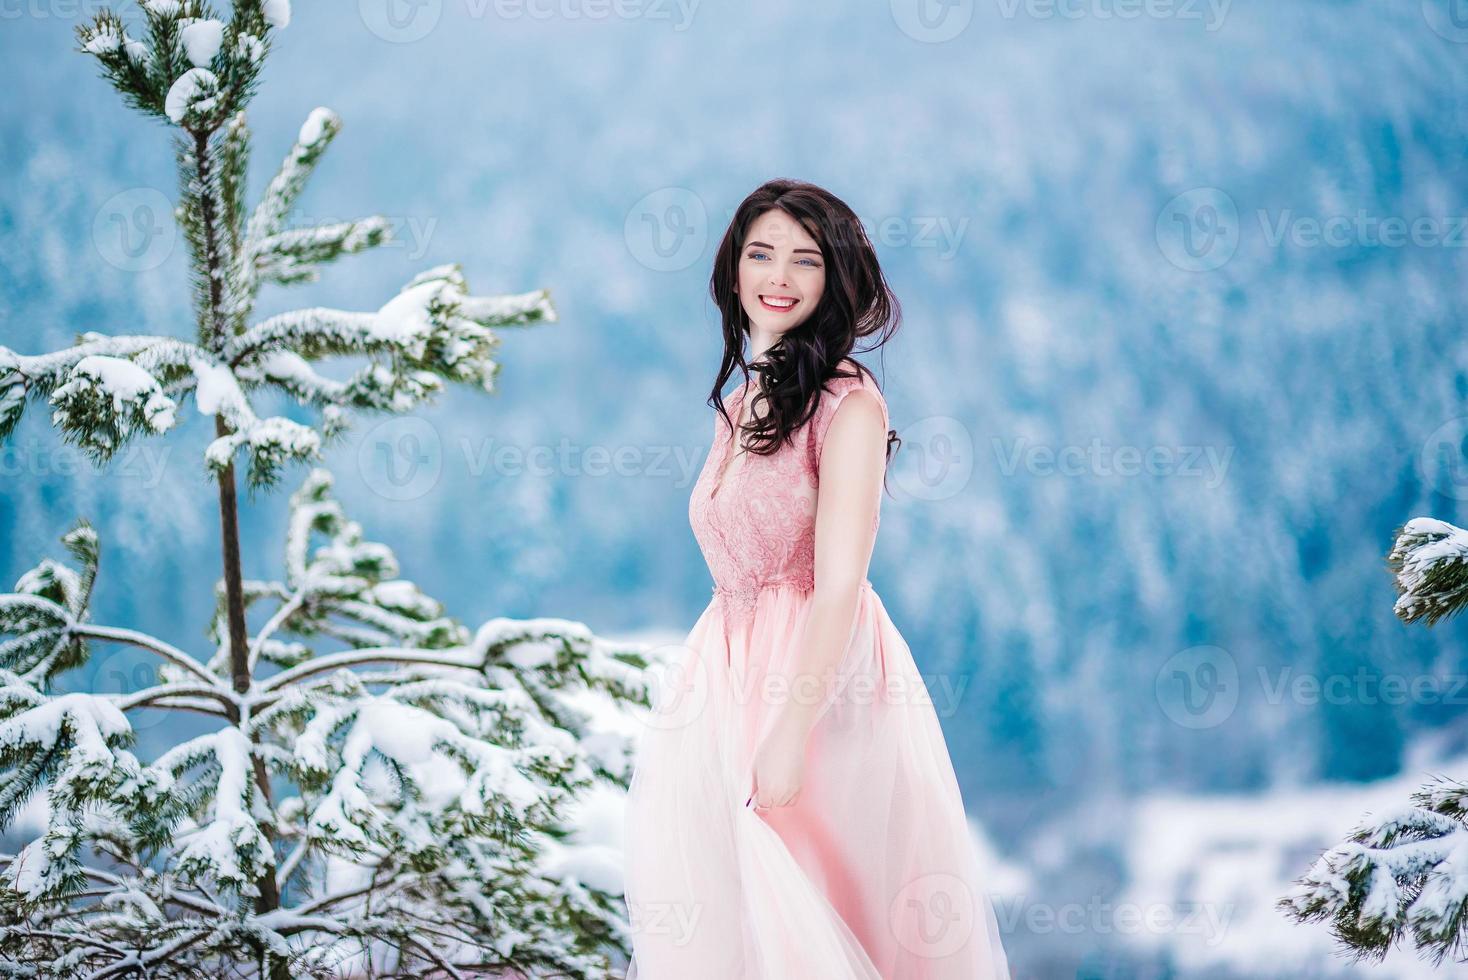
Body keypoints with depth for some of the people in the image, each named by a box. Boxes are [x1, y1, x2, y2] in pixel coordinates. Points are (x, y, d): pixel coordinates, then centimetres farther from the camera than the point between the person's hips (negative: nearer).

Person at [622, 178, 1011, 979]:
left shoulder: (847, 403, -12)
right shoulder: (742, 402, 12)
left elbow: (838, 586, -18)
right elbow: (736, 571, 13)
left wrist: (790, 733, -23)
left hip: (822, 678, -7)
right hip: (728, 672, 7)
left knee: (822, 913, 0)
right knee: (728, 911, 11)